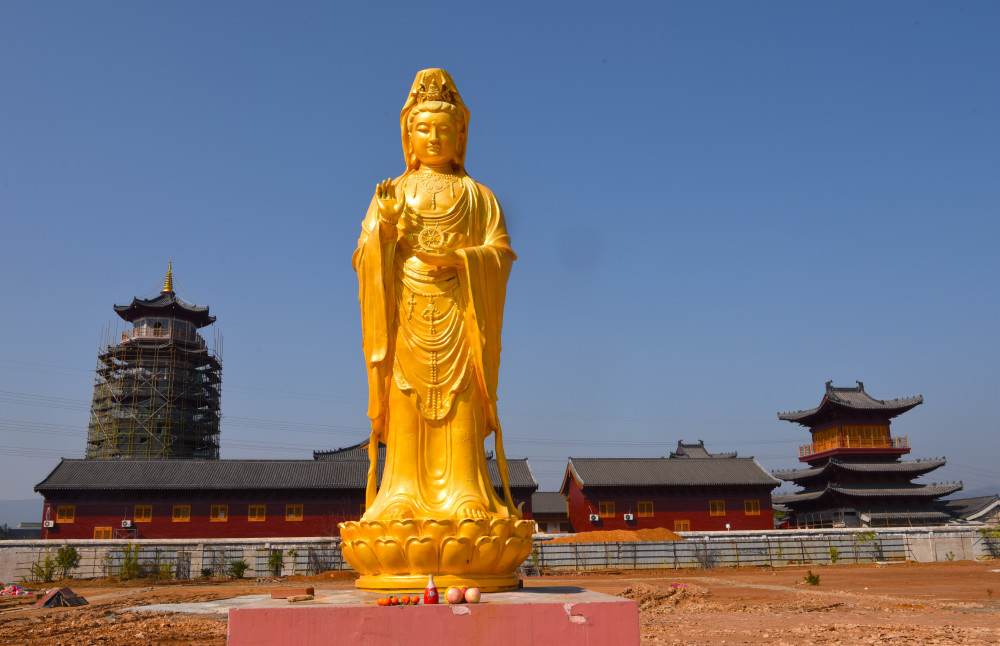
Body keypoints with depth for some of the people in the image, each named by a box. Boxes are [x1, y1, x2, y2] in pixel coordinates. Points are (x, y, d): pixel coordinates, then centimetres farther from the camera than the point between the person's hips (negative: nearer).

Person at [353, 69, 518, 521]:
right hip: (406, 314, 1)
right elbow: (364, 255, 7)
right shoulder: (392, 193, 14)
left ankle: (463, 492, -2)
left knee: (459, 403, -6)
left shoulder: (477, 195, 13)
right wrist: (384, 226, -12)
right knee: (406, 404, -4)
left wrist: (459, 258, -14)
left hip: (458, 314, 0)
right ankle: (404, 495, 0)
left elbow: (502, 251, 2)